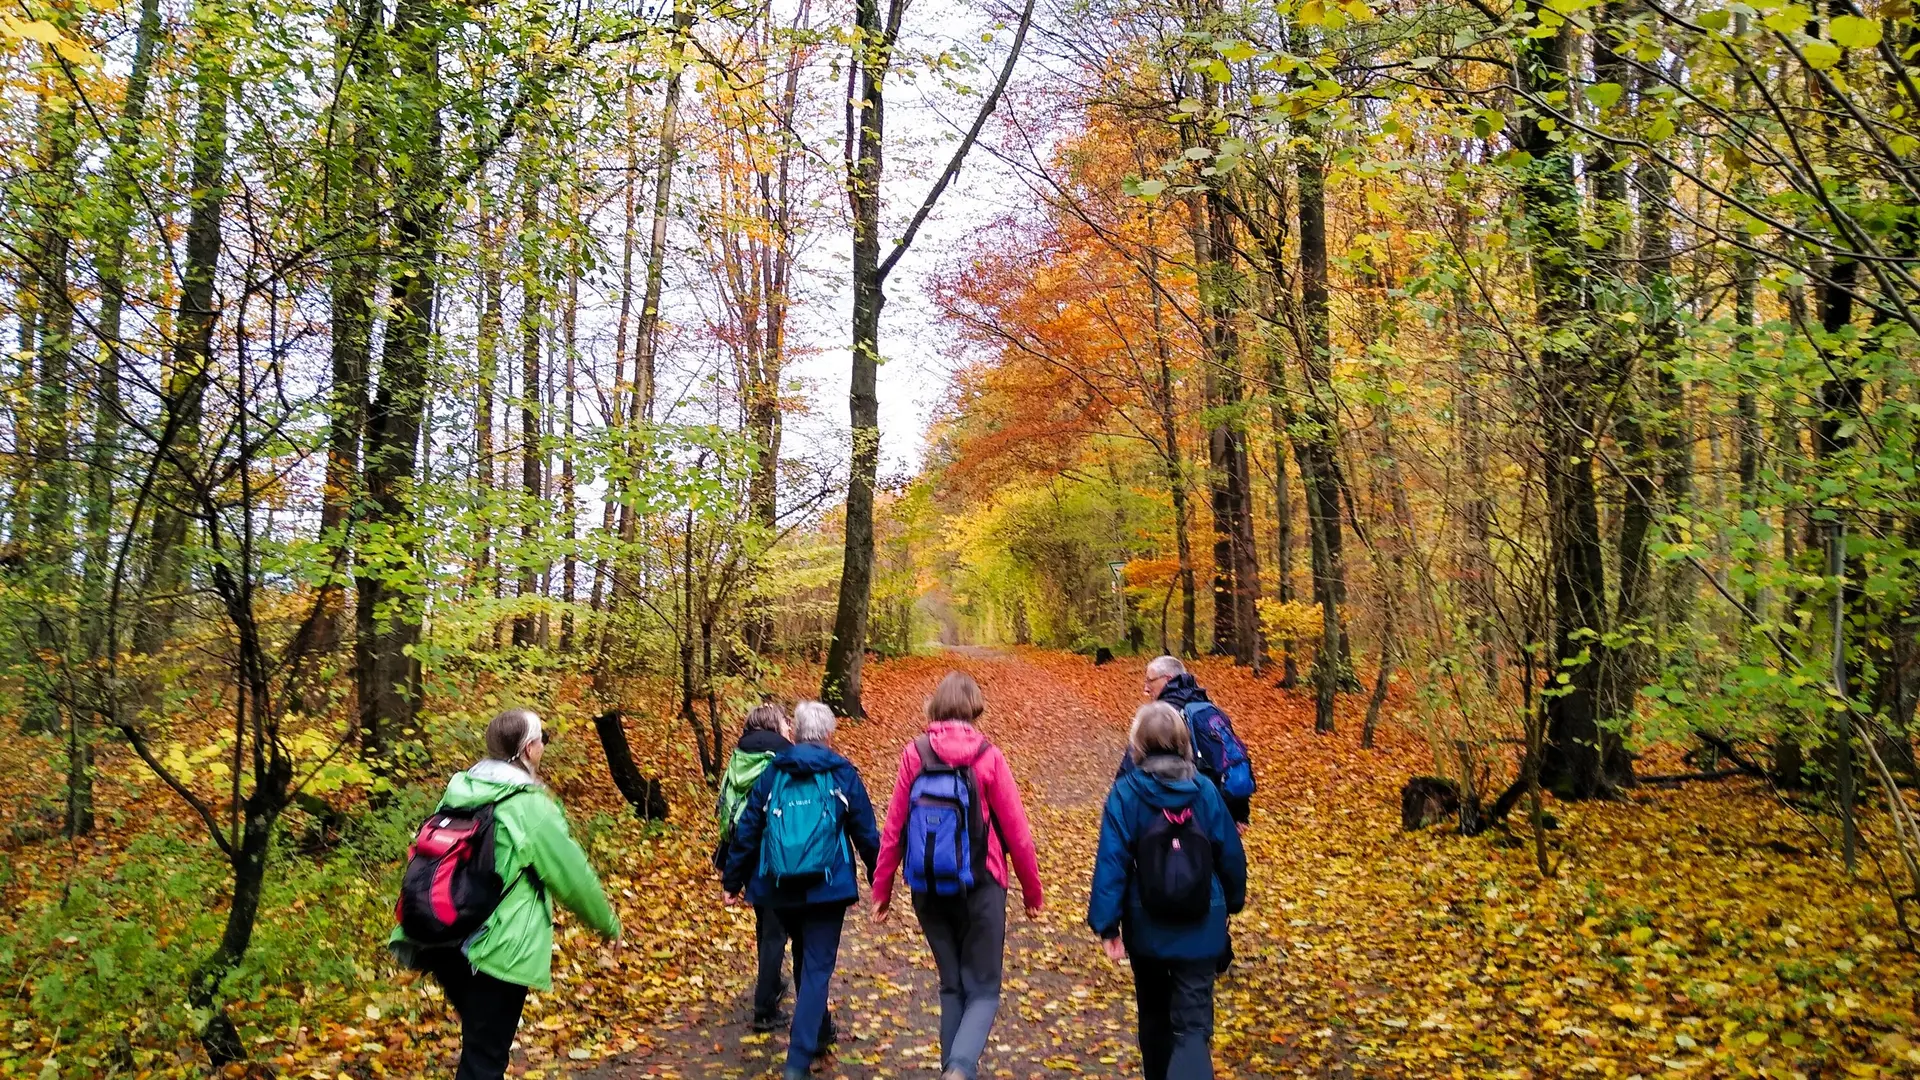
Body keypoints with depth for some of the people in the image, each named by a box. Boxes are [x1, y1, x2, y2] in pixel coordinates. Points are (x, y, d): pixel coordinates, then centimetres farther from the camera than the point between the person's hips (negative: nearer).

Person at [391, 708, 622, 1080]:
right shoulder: (531, 807, -15)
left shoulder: (457, 793, 4)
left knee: (478, 1039, 26)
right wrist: (608, 924, 8)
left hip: (443, 942, 7)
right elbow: (573, 876, -8)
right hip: (499, 950, -7)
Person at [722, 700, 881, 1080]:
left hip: (779, 888, 4)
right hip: (826, 888, -3)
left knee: (804, 959, 23)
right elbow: (866, 833, 0)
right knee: (817, 967, 0)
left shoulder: (772, 774, 3)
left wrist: (733, 881, 12)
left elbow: (747, 831, 4)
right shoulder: (843, 774, -3)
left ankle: (820, 1031, 41)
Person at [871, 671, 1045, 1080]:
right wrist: (1033, 892, 7)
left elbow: (893, 828, -2)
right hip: (980, 886, -2)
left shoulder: (914, 753, -3)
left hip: (928, 887, 3)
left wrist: (882, 890, 8)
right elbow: (1016, 831, -5)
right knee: (983, 989, 7)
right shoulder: (988, 756, -8)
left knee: (951, 984, 19)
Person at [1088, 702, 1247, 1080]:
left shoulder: (1126, 792, -11)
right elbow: (1230, 853, 2)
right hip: (1200, 926, 0)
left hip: (1147, 925, 0)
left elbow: (1112, 861, -14)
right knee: (1193, 1023, 0)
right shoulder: (1205, 790, -6)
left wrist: (1107, 924, -9)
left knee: (1154, 1014, 23)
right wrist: (1233, 901, 20)